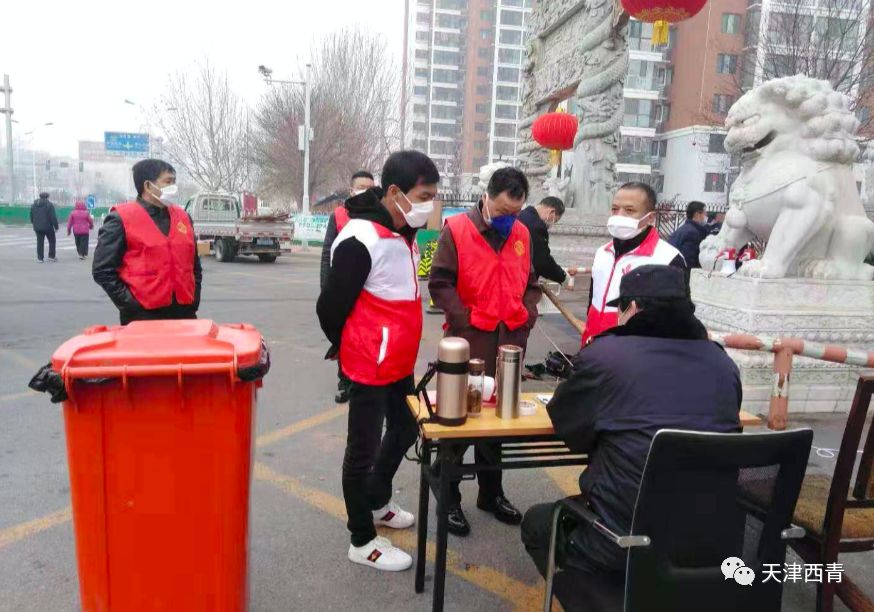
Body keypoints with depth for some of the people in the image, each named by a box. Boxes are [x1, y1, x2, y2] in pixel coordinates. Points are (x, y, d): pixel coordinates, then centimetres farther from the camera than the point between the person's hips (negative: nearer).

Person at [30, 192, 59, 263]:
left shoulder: (34, 205, 8)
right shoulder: (49, 205, -9)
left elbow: (31, 216, 14)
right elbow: (53, 217, -13)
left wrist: (34, 224, 26)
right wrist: (56, 226, -7)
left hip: (38, 227, 4)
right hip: (48, 227, -4)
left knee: (40, 242, 7)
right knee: (52, 241, 10)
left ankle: (40, 258, 5)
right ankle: (51, 256, 6)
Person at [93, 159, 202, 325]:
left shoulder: (182, 217, 12)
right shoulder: (122, 219, -4)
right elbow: (102, 270, -6)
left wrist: (194, 300, 10)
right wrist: (129, 304, -11)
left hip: (183, 312, 5)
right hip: (143, 315, -5)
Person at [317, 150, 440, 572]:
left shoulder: (404, 233, 7)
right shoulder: (361, 239, -23)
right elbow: (330, 305, -18)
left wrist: (397, 347, 14)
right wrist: (346, 348, -2)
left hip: (400, 362, 9)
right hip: (371, 366, -9)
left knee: (405, 429, 22)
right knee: (363, 450, 6)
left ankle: (376, 503, 45)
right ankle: (362, 541, 24)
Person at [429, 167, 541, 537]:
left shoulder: (522, 235, 8)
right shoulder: (456, 229, -8)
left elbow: (531, 283, 16)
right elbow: (440, 283, -10)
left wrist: (527, 318, 3)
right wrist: (465, 320, -16)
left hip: (511, 343, 5)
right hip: (468, 342, -5)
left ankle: (491, 492, 33)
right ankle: (449, 498, 21)